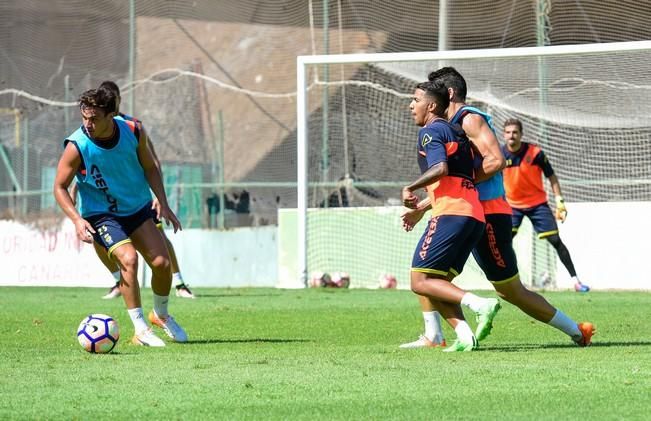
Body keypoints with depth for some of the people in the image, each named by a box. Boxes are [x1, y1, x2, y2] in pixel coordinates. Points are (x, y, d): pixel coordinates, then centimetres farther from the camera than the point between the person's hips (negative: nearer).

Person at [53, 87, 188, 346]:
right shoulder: (76, 147, -21)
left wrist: (163, 204, -4)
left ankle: (161, 315, 26)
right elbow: (60, 187, -11)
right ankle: (140, 330, -18)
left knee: (162, 262, -6)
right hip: (100, 215, -4)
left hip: (138, 208, 4)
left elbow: (150, 168, 5)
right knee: (128, 258, -27)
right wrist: (77, 220, -25)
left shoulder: (133, 131, -12)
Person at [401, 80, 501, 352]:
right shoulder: (457, 133, 26)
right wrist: (420, 208, 33)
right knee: (437, 283, 11)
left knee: (420, 282, -7)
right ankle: (465, 336, -9)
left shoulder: (430, 131, -1)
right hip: (475, 215, 9)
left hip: (451, 214, -9)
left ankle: (480, 305, -22)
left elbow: (440, 168, -19)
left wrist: (410, 189, -8)